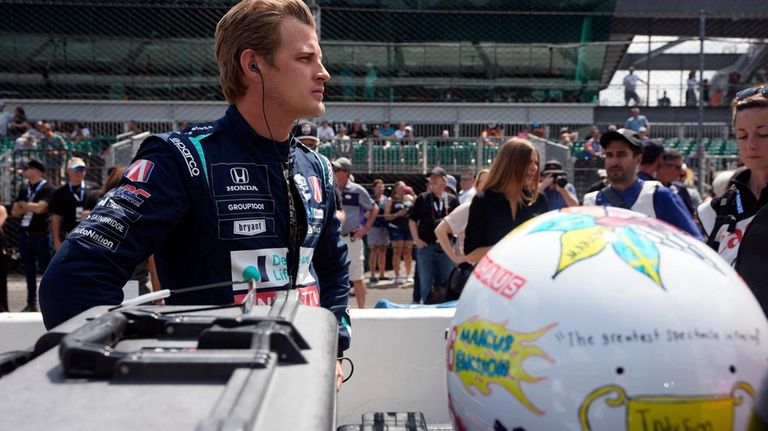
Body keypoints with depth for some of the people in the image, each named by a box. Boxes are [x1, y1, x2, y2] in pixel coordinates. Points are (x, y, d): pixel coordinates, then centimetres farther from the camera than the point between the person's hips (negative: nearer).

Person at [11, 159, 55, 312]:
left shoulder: (47, 189, -6)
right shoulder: (24, 189, 15)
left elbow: (39, 208, -18)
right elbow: (14, 211, 13)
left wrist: (23, 205, -1)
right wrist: (30, 207, -6)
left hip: (40, 234, -7)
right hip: (24, 234, 7)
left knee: (45, 268, -4)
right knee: (29, 270, 10)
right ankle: (31, 303, 17)